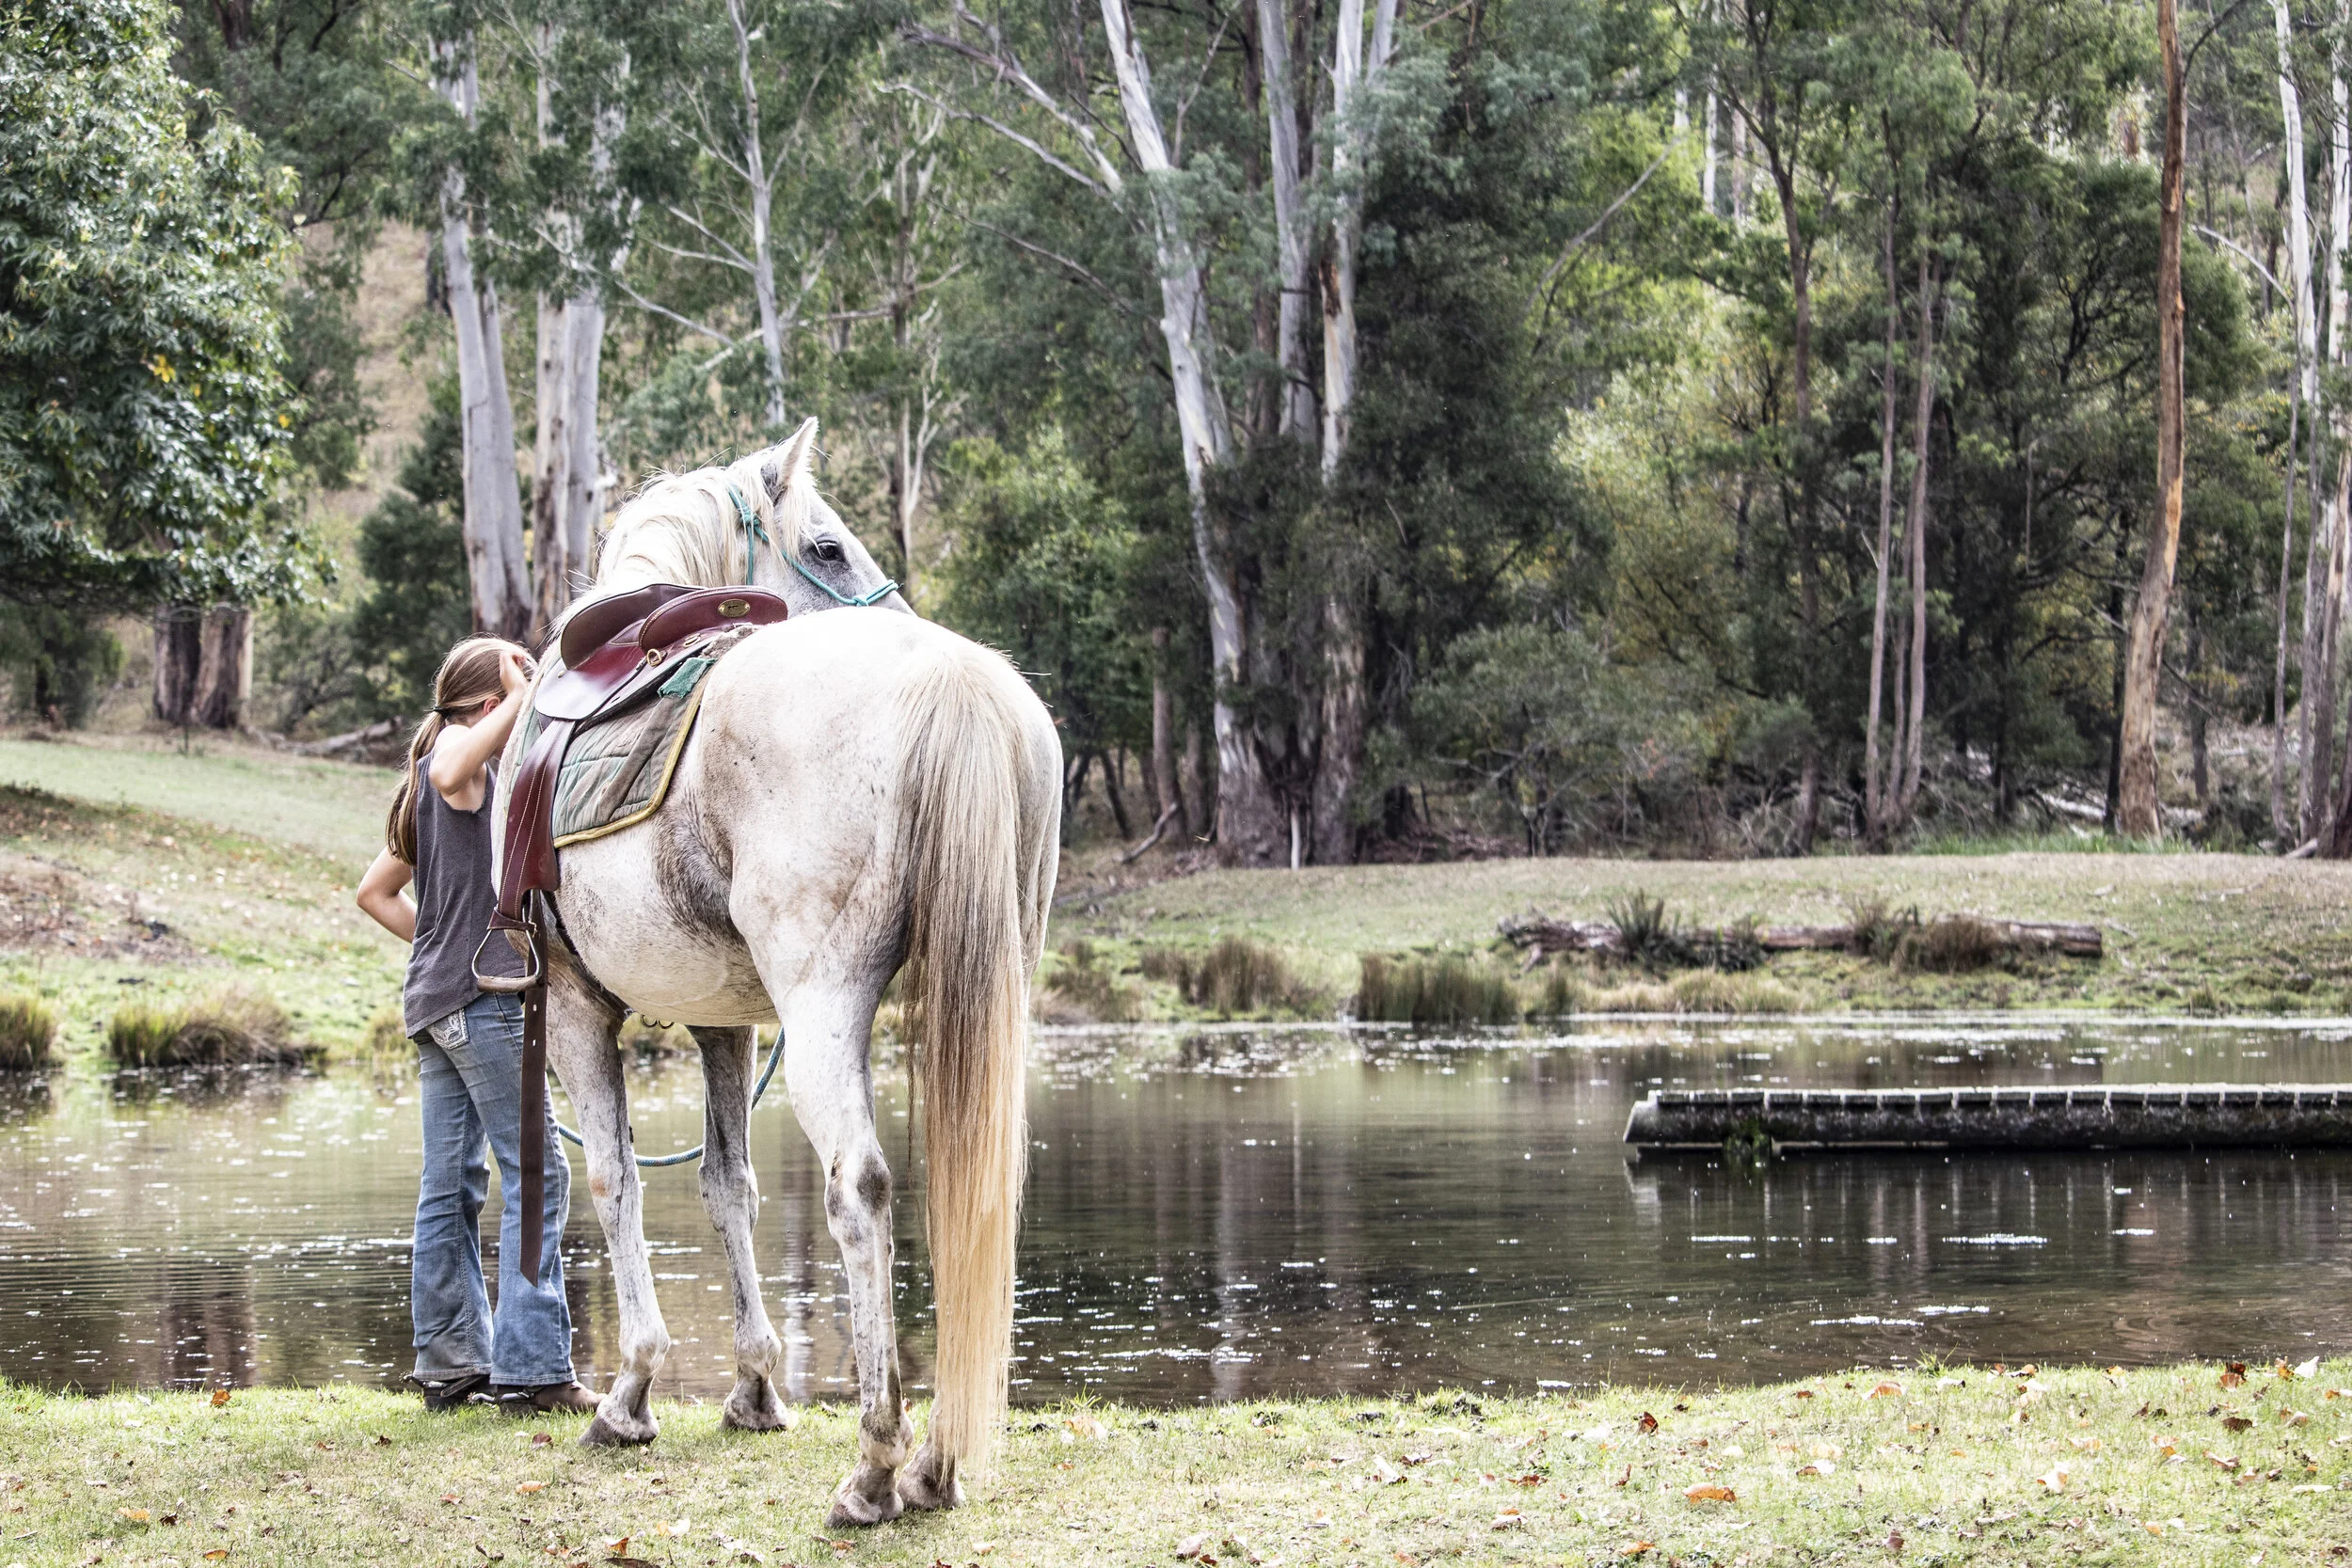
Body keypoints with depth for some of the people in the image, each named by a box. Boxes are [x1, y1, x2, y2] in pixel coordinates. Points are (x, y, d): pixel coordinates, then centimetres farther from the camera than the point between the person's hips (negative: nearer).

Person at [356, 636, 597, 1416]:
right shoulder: (458, 752, -7)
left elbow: (375, 891, 27)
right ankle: (533, 1367, -12)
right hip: (481, 995, -10)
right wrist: (516, 704, -27)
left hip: (436, 998, 10)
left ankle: (451, 1363, 13)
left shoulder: (425, 783, 21)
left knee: (451, 1186, 10)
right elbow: (452, 774, -34)